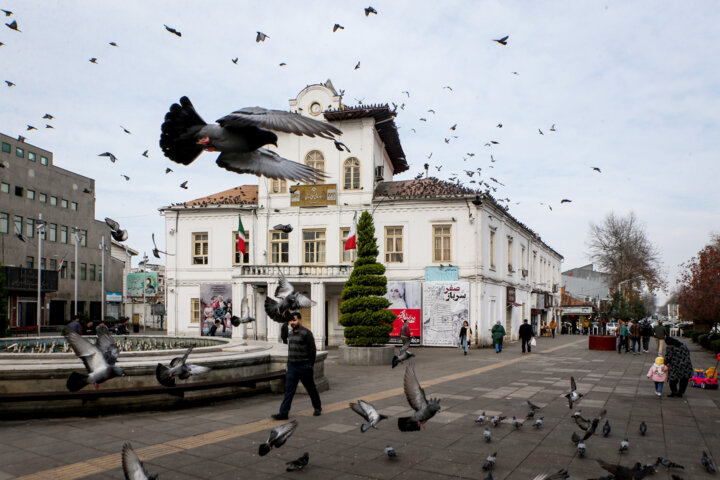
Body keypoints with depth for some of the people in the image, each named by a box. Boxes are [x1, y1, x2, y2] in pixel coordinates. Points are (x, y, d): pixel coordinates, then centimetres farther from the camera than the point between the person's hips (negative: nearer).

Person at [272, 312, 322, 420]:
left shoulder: (307, 333, -12)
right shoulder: (290, 333, 10)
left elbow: (312, 350, -13)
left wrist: (311, 365, -13)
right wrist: (288, 364, 17)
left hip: (304, 367, -6)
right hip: (292, 366, 6)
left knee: (311, 388, 9)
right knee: (289, 390, 0)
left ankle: (317, 407, 28)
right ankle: (283, 413, -1)